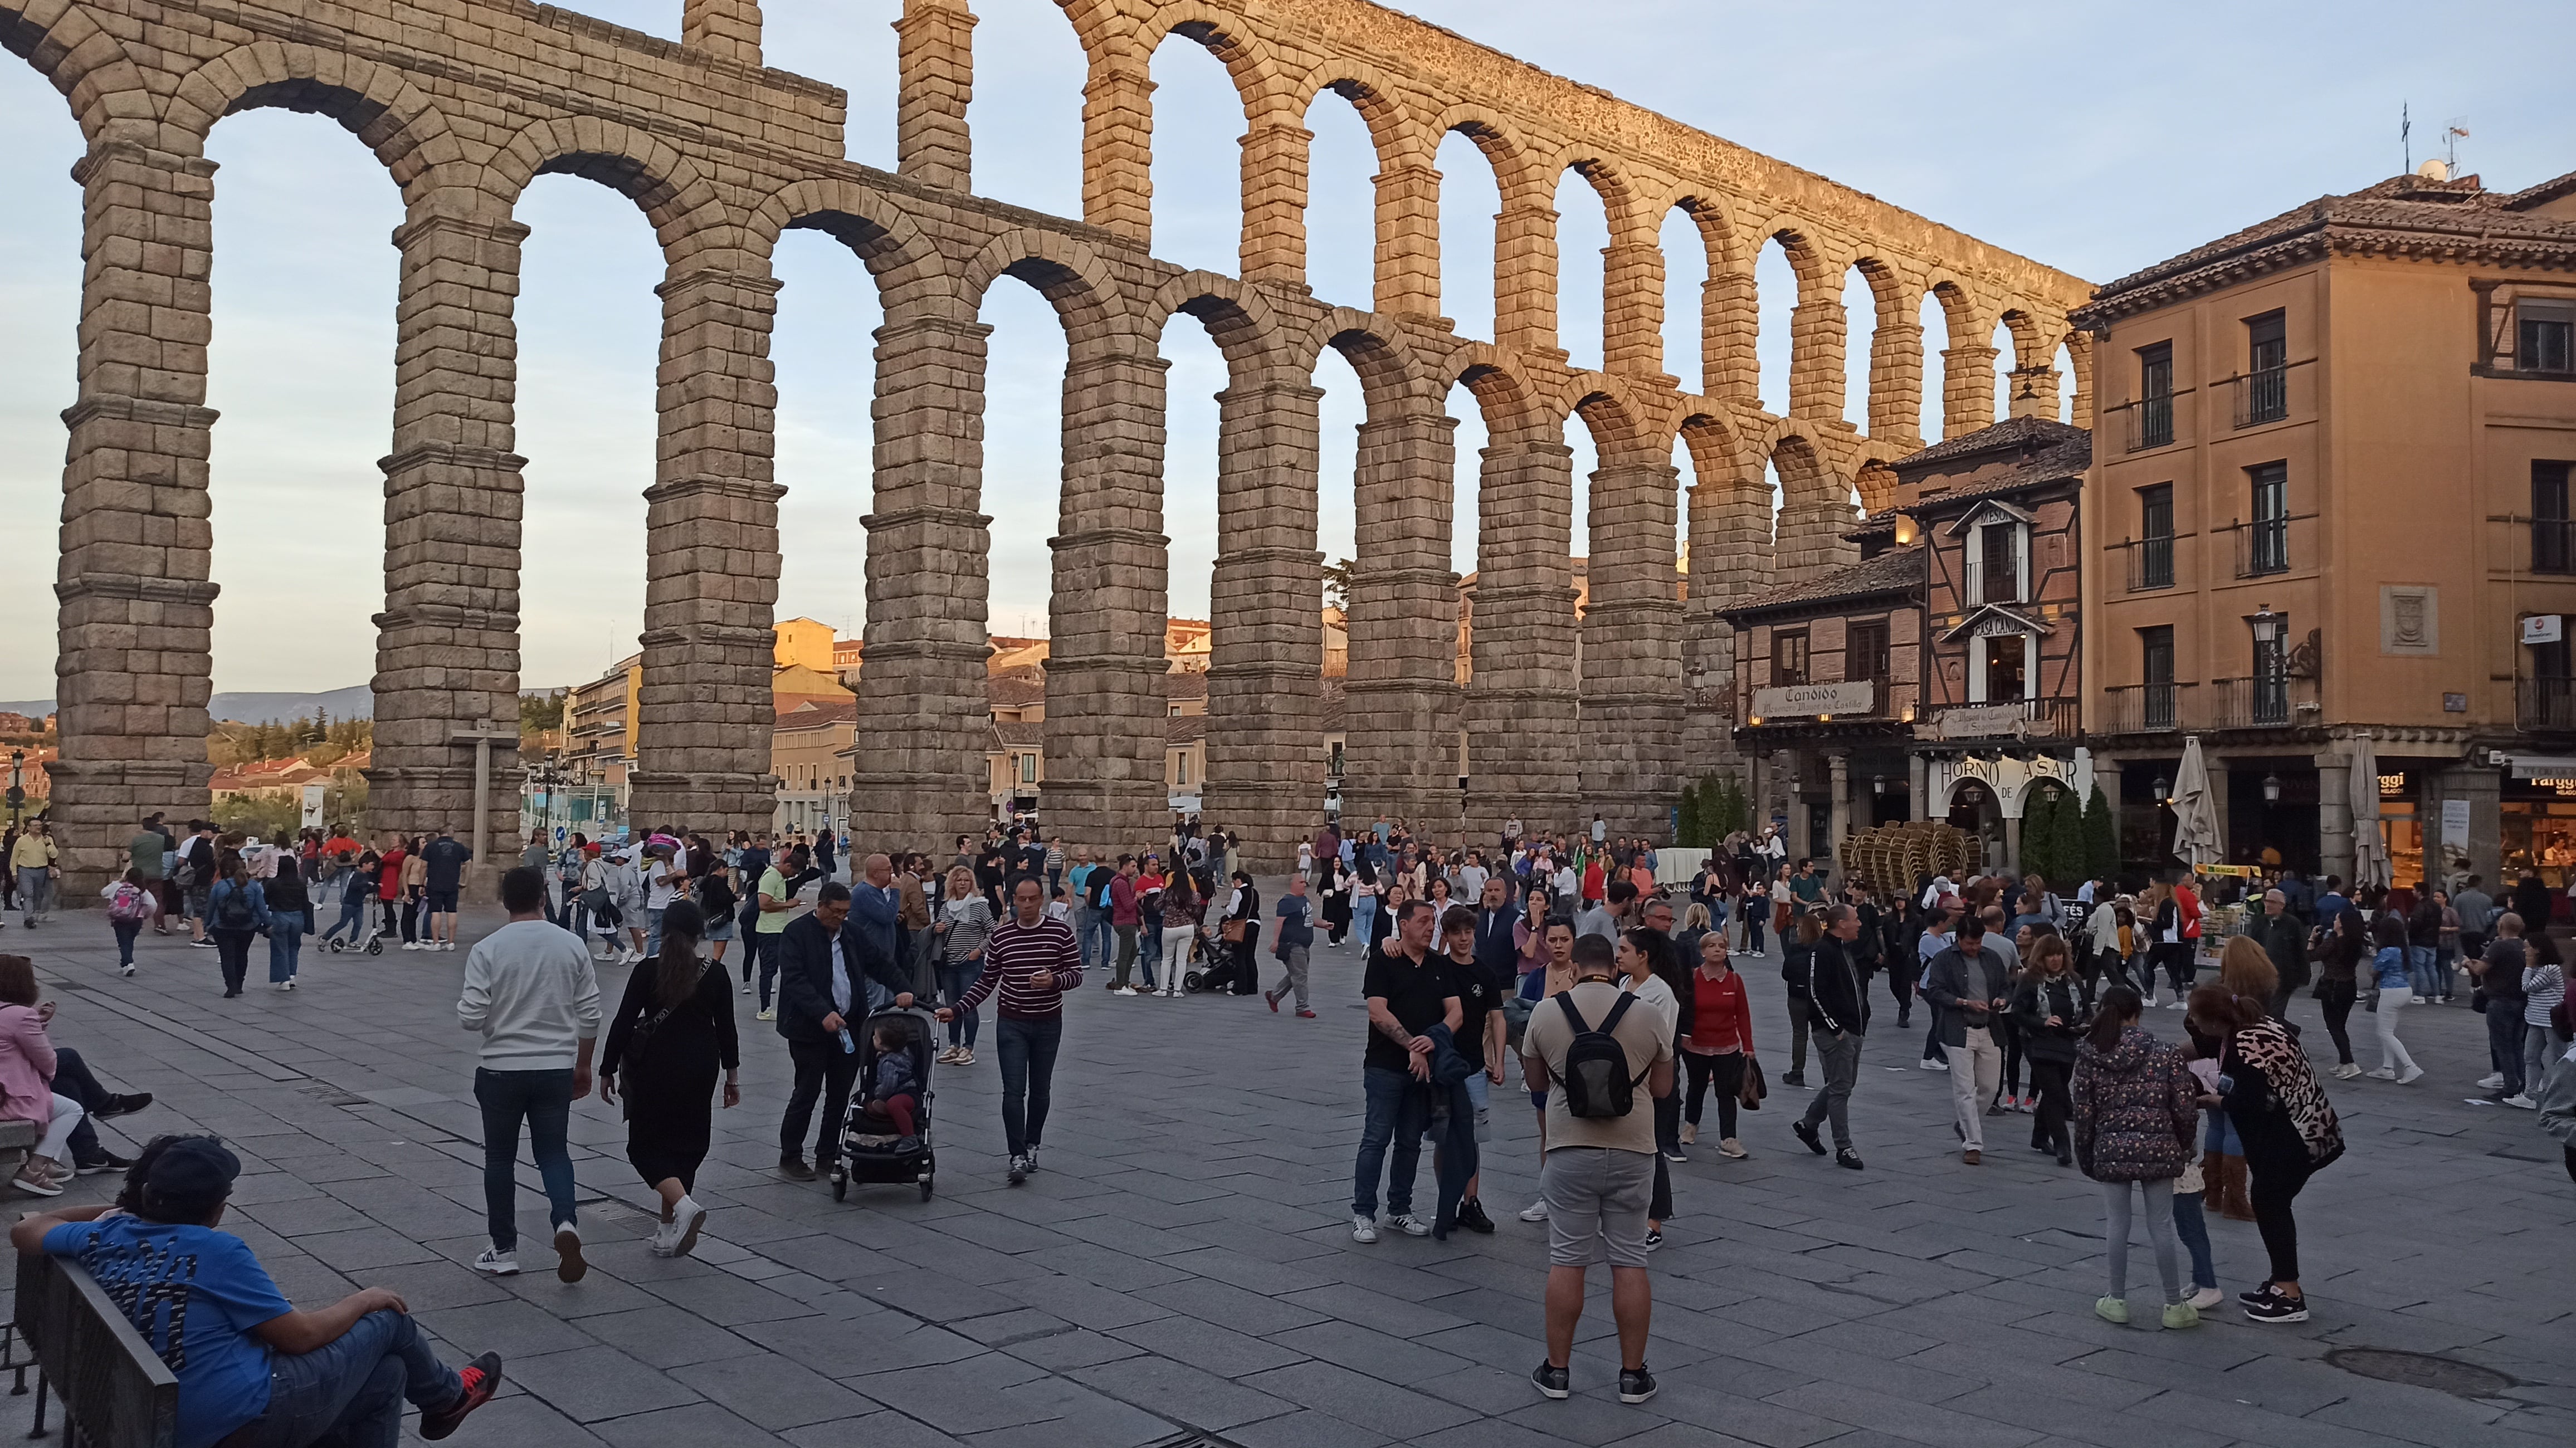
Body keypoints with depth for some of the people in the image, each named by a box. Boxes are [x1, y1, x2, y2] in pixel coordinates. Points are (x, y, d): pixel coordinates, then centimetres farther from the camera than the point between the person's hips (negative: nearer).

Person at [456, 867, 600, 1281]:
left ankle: (504, 1251, 19)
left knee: (500, 1158, 13)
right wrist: (583, 1065, 14)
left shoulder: (487, 950, -10)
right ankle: (566, 1222, -12)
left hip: (501, 1069, -2)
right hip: (557, 1069, 2)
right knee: (553, 1152, 13)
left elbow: (471, 1018, -13)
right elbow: (589, 1016, 2)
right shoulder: (572, 947, -2)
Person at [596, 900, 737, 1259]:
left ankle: (683, 1204, -17)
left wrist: (608, 1071, 3)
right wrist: (732, 1076, 11)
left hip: (655, 1067, -3)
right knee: (686, 1144, 14)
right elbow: (726, 1028, 2)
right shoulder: (715, 973, -4)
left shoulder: (647, 972, -9)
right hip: (700, 1068, 3)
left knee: (645, 1145, 8)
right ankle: (669, 1231, 16)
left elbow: (623, 1023, -7)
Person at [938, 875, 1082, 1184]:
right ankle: (1018, 1157, -8)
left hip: (1048, 1022, 0)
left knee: (1040, 1089, 12)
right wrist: (957, 1009, -1)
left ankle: (1032, 1146, 29)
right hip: (1011, 1023, 0)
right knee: (1014, 1090, -9)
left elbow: (1076, 974, -5)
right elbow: (987, 981, 6)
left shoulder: (1060, 932, -7)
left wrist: (1055, 980, -27)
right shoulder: (1001, 935, -2)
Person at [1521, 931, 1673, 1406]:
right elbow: (1662, 1087, 6)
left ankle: (1557, 1368, 15)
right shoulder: (1646, 1016, -3)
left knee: (1566, 1261, 7)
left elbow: (1536, 1081, 8)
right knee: (1630, 1262, 7)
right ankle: (1633, 1374, 14)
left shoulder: (1546, 1013, -4)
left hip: (1570, 1151, 0)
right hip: (1632, 1152, 1)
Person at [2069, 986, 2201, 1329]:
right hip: (2157, 1148, 0)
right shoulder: (2165, 1054, -4)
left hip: (2111, 1150, 0)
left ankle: (2117, 1301, 19)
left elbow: (2082, 1111, -1)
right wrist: (2183, 1146, 13)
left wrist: (2085, 1155, 11)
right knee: (2161, 1226, 7)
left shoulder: (2089, 1056, -2)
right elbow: (2186, 1107, -4)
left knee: (2117, 1224, 11)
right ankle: (2175, 1305, 15)